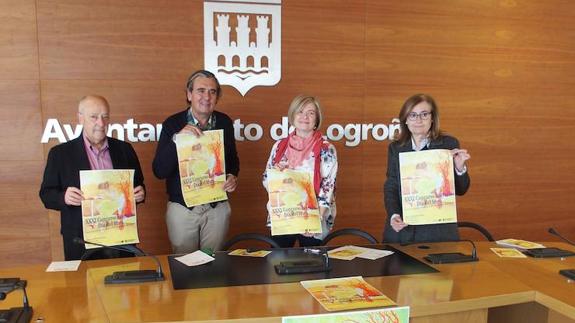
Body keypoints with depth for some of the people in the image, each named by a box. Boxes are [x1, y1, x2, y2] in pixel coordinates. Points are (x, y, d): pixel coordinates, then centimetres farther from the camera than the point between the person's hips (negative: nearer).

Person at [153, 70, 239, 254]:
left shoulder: (224, 122, 1)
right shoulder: (172, 124, -8)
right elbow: (159, 171, -14)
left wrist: (232, 176, -6)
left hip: (217, 208, 2)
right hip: (182, 208, -2)